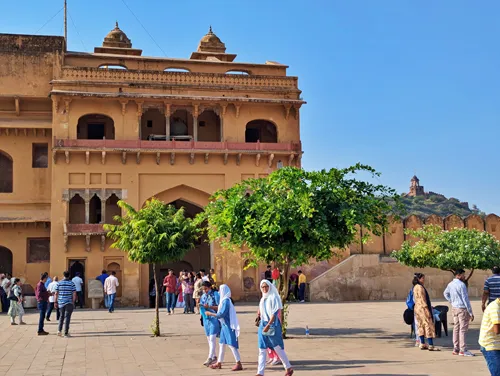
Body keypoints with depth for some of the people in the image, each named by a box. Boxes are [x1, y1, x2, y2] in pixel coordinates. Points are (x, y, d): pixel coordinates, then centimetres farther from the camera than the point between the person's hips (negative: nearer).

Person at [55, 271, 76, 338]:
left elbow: (56, 293, 1)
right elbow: (74, 294, -8)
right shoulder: (72, 283, -4)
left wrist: (56, 302, 6)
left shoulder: (59, 283, 3)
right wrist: (73, 302, -1)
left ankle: (59, 330, 6)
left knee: (61, 316, 19)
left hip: (61, 303, 3)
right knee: (67, 317, 1)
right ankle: (66, 333, 1)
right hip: (69, 303, -3)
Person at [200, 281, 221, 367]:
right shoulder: (203, 296, 11)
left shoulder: (215, 294, -7)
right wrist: (201, 306, -7)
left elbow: (219, 307, -11)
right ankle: (214, 357, 22)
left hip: (214, 319, -7)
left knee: (212, 338, -12)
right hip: (206, 319, 7)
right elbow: (202, 308, 15)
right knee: (209, 339, 11)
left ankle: (210, 358, -15)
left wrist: (209, 307, -19)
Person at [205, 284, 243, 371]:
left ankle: (239, 364, -2)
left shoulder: (226, 301, -19)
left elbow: (221, 314, -21)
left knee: (231, 344, -6)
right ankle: (219, 363, 25)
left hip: (228, 325, -10)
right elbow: (220, 309, 21)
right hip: (224, 325, 10)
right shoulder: (224, 300, 8)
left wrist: (210, 313, -11)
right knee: (221, 343, 15)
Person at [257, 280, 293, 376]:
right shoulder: (263, 298, 12)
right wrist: (259, 312, 5)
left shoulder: (274, 297, -10)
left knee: (278, 348, 3)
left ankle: (289, 368, 20)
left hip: (272, 324, -7)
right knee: (262, 350, 2)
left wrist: (268, 325, -25)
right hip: (263, 324, 7)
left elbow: (275, 313, -18)